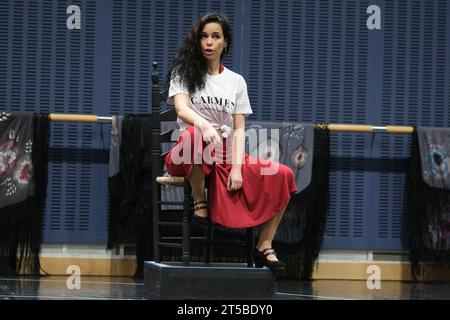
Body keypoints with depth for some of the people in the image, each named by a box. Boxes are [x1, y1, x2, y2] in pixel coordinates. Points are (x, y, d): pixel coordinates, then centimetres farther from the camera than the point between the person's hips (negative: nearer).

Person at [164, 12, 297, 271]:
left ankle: (264, 247, -13)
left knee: (283, 175, -18)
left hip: (225, 156, 4)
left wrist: (237, 168, -9)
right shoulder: (183, 73, 7)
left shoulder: (236, 81, 15)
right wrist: (205, 126, -36)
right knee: (195, 135, -41)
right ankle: (199, 200, -23)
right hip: (190, 161, -4)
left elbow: (239, 129, 7)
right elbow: (181, 108, -13)